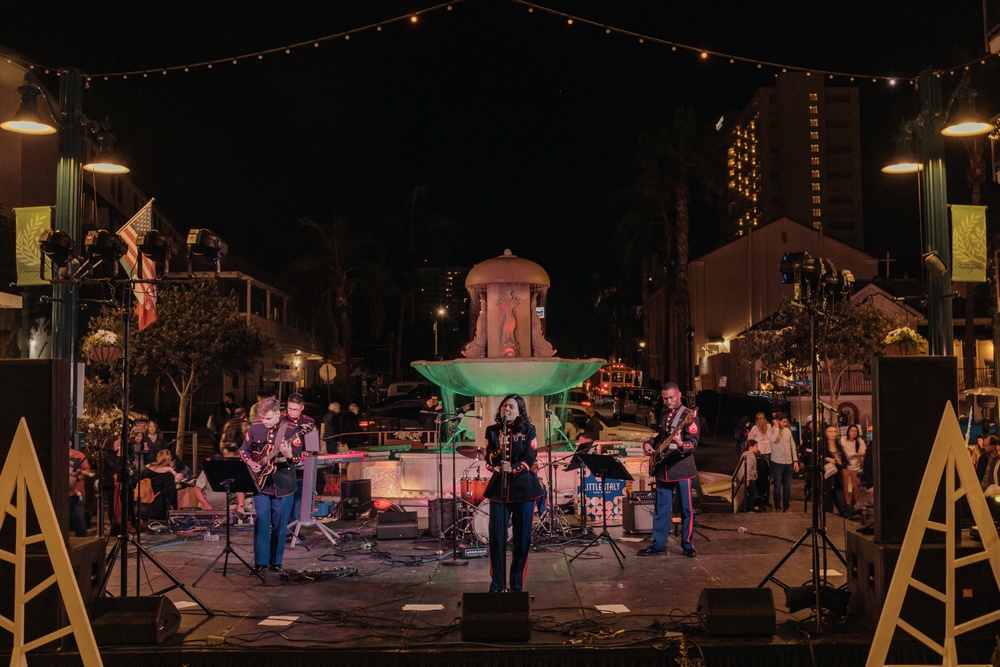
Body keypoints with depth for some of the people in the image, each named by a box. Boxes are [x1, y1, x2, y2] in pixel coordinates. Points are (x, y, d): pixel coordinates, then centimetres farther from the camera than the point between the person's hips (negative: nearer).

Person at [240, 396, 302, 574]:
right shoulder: (255, 427, 0)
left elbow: (298, 456, -12)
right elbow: (244, 450, 11)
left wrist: (289, 455, -34)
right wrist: (251, 463, -8)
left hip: (283, 485, -2)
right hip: (260, 482, 2)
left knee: (280, 525, 5)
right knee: (261, 523, 0)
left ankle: (276, 562, 17)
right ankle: (260, 561, 9)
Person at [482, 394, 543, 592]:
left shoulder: (528, 431, 2)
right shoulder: (492, 431, 6)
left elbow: (530, 459, -6)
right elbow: (489, 461, -2)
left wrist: (513, 468, -23)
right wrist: (499, 449, -22)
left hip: (523, 488, -1)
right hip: (499, 487, 1)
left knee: (522, 538, 2)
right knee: (497, 537, -2)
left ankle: (517, 586, 12)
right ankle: (496, 586, 8)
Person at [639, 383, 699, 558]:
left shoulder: (688, 415, -8)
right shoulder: (662, 414, 13)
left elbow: (693, 443, -15)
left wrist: (681, 444, -36)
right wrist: (648, 443, 6)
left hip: (681, 468, -6)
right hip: (663, 468, 6)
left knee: (686, 508, 1)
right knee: (661, 508, 8)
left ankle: (687, 545, 11)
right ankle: (658, 544, 14)